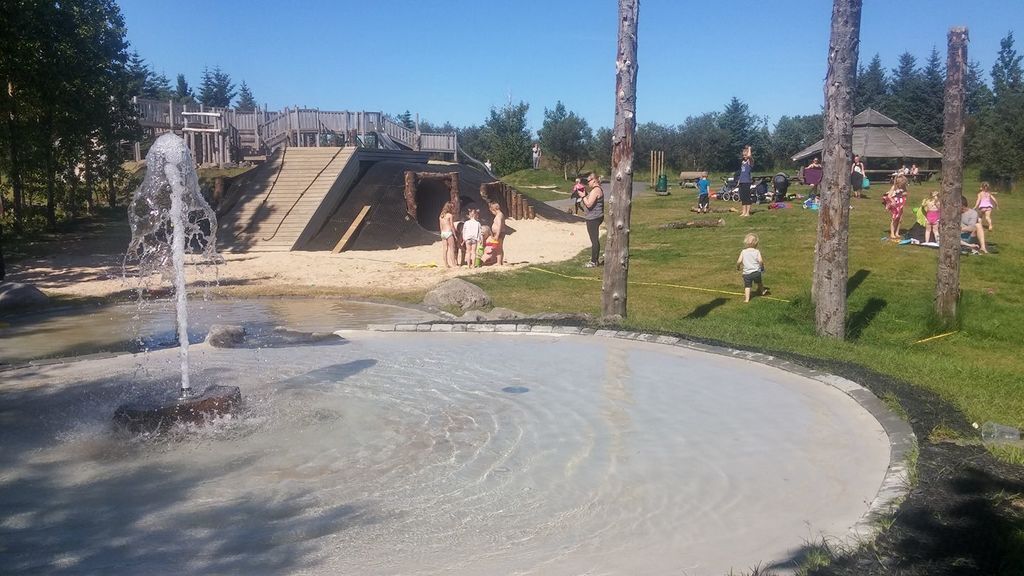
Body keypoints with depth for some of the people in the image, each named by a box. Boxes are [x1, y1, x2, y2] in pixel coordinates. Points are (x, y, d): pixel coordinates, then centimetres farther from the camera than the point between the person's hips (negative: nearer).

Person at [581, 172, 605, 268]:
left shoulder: (595, 190, -19)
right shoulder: (598, 189, 15)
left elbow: (589, 204, -25)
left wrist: (583, 196, -13)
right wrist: (586, 195, 11)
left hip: (593, 218, -11)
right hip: (595, 217, 11)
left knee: (594, 240, -5)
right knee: (595, 239, 18)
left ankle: (594, 262, 0)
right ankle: (595, 259, 26)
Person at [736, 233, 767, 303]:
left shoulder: (743, 252, -2)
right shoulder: (757, 251, -4)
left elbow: (739, 261, -8)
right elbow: (760, 260, -15)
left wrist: (737, 267, 11)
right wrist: (762, 266, 6)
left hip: (747, 273, -1)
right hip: (756, 271, 1)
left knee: (747, 286, 5)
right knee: (759, 282, 27)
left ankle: (746, 299, -6)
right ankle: (762, 291, 49)